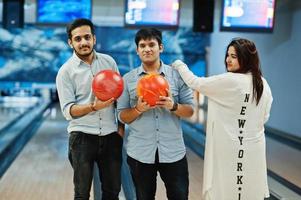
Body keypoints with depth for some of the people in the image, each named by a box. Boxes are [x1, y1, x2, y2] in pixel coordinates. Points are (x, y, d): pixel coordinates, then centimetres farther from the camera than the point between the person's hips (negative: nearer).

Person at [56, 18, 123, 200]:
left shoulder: (109, 62, 3)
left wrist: (121, 126, 5)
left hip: (111, 135, 3)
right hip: (82, 136, -3)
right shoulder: (66, 71, -6)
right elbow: (68, 110, -11)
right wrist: (93, 106, -27)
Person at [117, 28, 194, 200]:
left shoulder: (177, 75, 0)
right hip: (140, 153, 1)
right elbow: (122, 116, 1)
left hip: (173, 151, 0)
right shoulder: (128, 79, 2)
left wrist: (173, 106, -19)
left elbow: (190, 111, 1)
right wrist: (138, 109, -18)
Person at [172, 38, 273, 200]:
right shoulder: (263, 84, 5)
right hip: (254, 148, 7)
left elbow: (195, 83, -8)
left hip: (230, 149, -7)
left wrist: (179, 65, 7)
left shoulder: (229, 81, -17)